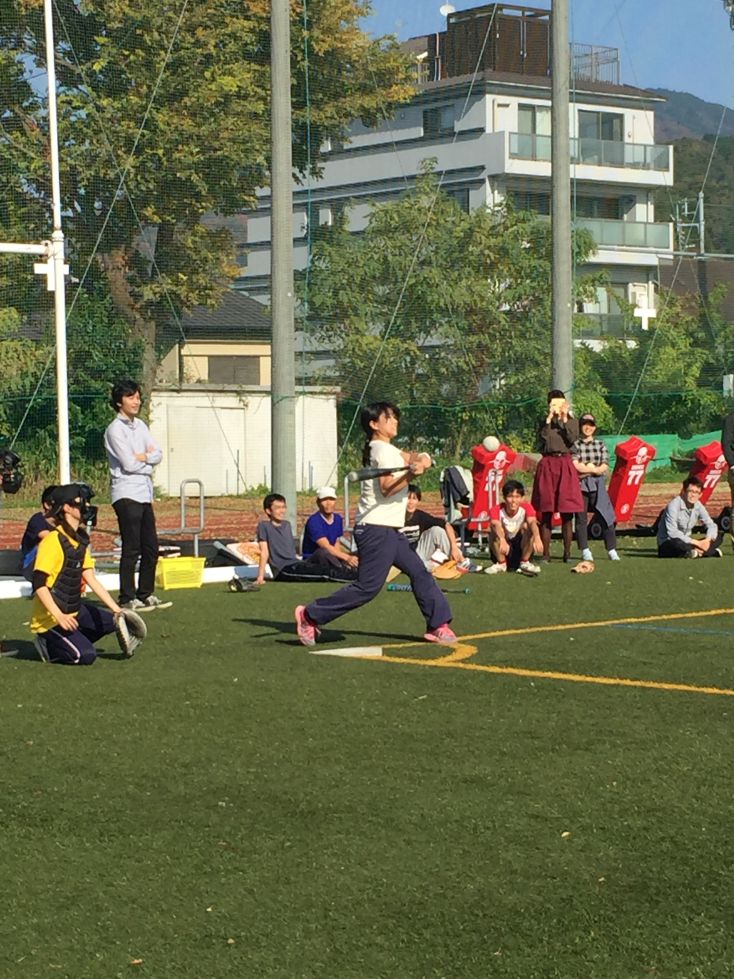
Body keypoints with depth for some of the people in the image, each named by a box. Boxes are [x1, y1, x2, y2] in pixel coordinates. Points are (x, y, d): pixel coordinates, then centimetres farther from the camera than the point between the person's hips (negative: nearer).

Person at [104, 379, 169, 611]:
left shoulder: (140, 425, 15)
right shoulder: (115, 429, -9)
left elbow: (158, 454, 7)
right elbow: (129, 464, -15)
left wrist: (142, 457, -10)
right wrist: (148, 463, 1)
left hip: (144, 494, 8)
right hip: (127, 494, -8)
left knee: (151, 548, 10)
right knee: (131, 549, -7)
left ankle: (146, 594, 19)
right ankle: (127, 598, -3)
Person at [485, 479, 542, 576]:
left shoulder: (526, 508, -13)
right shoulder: (497, 510, -17)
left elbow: (532, 522, -34)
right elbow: (496, 525, -38)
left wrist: (537, 537, -56)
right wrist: (502, 540, -60)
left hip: (521, 548, 1)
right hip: (502, 552, -1)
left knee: (527, 526, -24)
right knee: (495, 531, -28)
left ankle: (524, 563, -11)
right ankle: (501, 564, -9)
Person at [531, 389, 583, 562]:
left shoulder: (571, 421, 11)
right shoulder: (544, 423, 11)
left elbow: (572, 439, -6)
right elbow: (542, 439, -7)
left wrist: (564, 420, -8)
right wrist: (549, 419, -8)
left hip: (565, 465, 0)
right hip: (547, 465, 0)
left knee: (567, 513, -2)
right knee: (546, 513, 0)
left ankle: (567, 552, 3)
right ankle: (546, 553, 3)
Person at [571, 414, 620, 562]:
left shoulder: (600, 444, 11)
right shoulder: (575, 444, 3)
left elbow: (604, 467, 1)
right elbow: (575, 466, -9)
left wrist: (585, 468, -7)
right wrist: (592, 468, -4)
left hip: (597, 484, 2)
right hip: (580, 485, -2)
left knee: (606, 516, -5)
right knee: (581, 518, -2)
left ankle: (612, 550, 0)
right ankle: (585, 551, 4)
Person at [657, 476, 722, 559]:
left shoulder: (698, 506, -1)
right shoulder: (674, 505, -20)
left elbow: (711, 525, 3)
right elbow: (672, 532, -27)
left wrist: (707, 540, -20)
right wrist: (696, 542, -27)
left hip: (686, 542, 7)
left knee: (716, 538, -6)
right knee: (677, 543, -41)